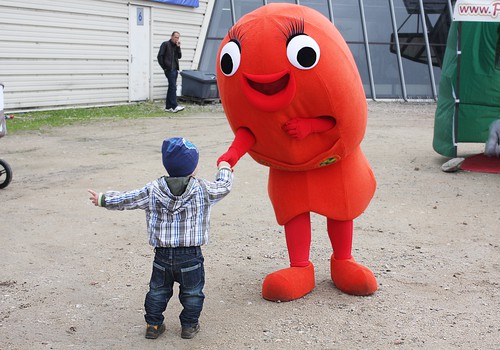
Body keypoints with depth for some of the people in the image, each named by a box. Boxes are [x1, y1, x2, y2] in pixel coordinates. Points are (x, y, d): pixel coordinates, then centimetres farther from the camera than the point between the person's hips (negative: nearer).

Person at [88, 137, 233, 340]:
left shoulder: (152, 190, -5)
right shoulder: (203, 189, -9)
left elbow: (127, 199, 4)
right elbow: (224, 187, 8)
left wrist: (103, 200, 20)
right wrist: (224, 169, 29)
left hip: (162, 255, 2)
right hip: (191, 255, -2)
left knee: (158, 290, 21)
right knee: (192, 292, 17)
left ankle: (153, 324, 28)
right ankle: (189, 325, 25)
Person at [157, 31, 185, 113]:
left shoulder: (176, 46, 17)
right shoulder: (165, 44, -3)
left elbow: (179, 56, 9)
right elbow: (160, 56, -7)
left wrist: (178, 47, -3)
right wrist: (164, 67, -8)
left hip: (175, 69, 7)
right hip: (169, 69, -7)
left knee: (171, 88, 9)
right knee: (173, 87, -13)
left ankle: (168, 107, 14)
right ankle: (174, 106, -16)